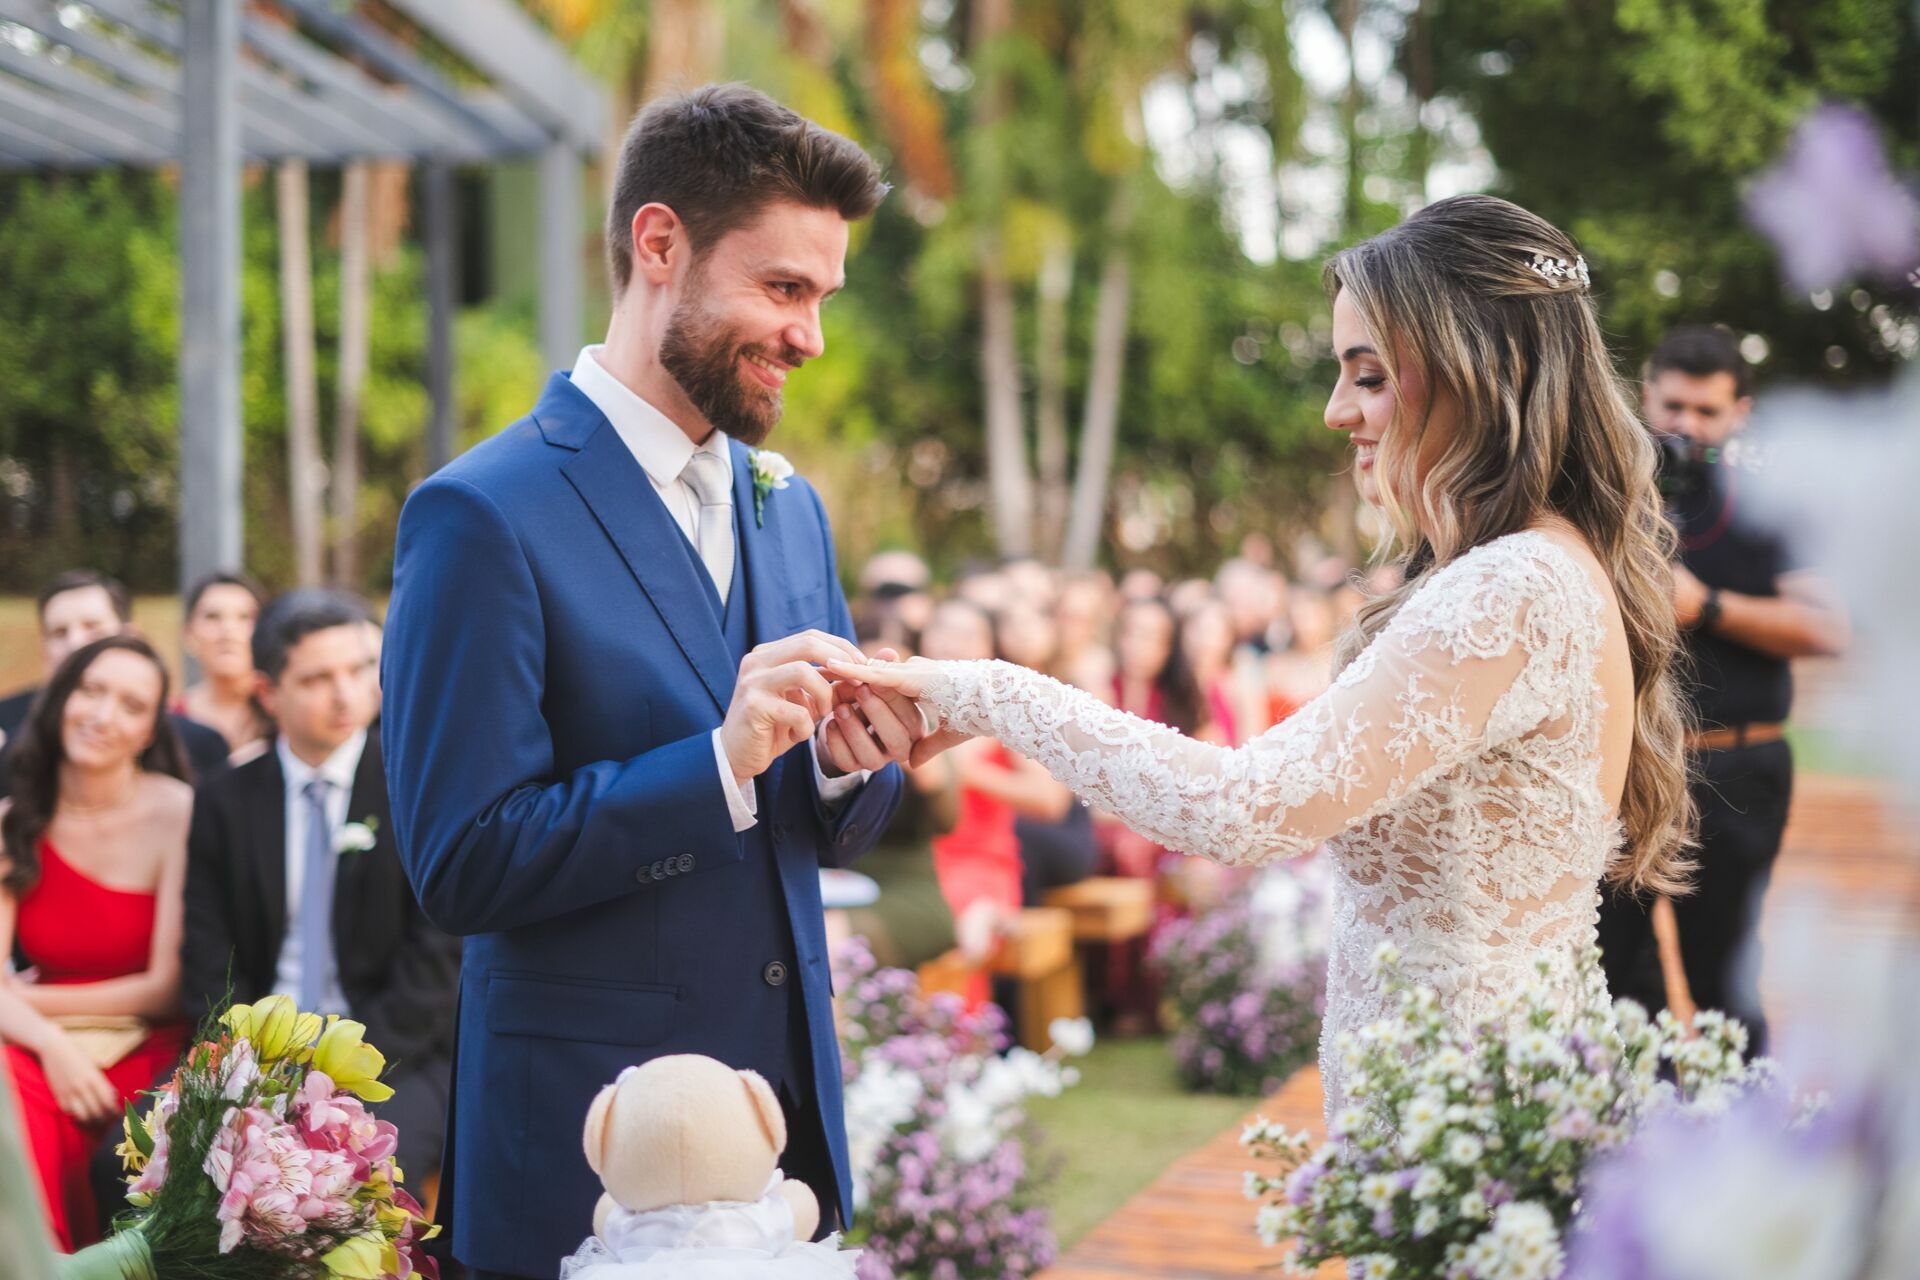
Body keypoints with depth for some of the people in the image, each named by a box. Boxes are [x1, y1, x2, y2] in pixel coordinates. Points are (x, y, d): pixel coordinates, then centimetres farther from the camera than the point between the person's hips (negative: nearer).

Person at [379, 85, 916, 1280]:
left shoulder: (790, 508, 9)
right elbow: (463, 865, -16)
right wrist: (722, 761, -25)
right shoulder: (484, 516, -12)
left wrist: (848, 761, -9)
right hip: (594, 1157, -6)